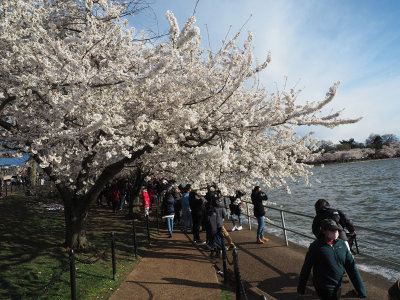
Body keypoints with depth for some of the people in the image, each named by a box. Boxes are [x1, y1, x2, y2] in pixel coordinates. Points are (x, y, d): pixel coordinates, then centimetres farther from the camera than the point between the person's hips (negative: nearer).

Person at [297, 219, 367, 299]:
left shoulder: (341, 243, -2)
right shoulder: (315, 246, -17)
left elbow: (351, 266, 0)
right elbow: (306, 268, -8)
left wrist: (361, 290, -4)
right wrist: (301, 287, 0)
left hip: (338, 287, 5)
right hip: (324, 288, -5)